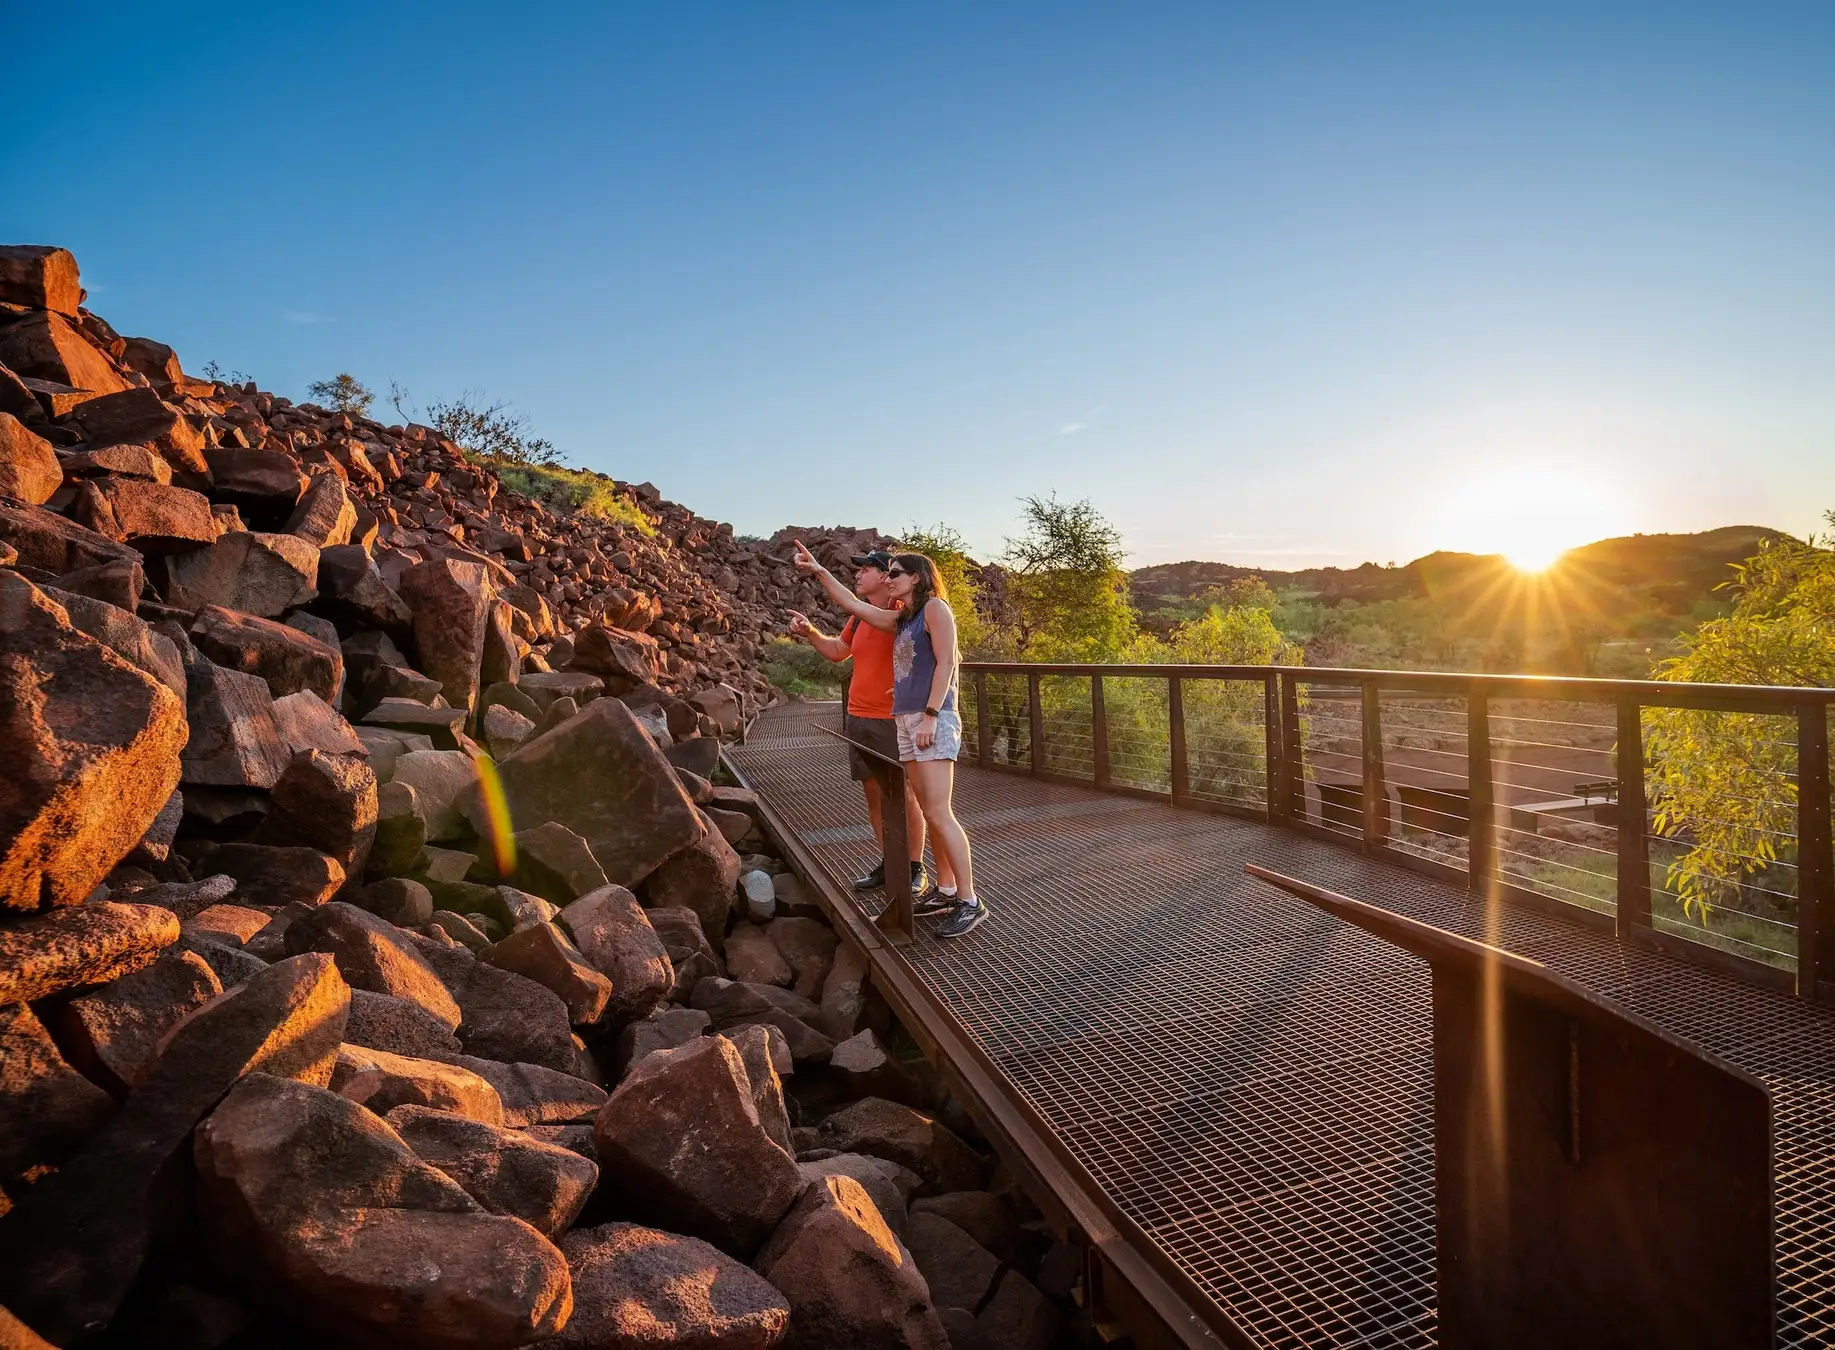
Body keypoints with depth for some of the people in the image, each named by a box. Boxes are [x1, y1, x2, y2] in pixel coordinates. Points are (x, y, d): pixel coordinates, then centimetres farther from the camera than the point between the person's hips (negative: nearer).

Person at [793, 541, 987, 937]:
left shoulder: (935, 607, -4)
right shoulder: (899, 619, 19)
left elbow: (945, 663, -12)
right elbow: (852, 604, 26)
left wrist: (931, 715, -18)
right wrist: (818, 570, 23)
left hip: (934, 720, -8)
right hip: (906, 721, 8)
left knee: (939, 813, -12)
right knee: (931, 813, 8)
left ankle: (970, 902, -8)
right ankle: (945, 891, 14)